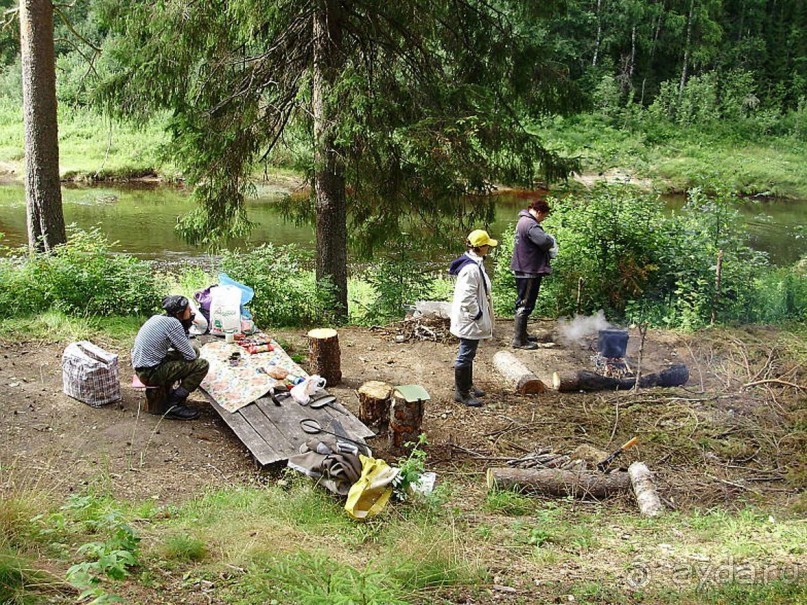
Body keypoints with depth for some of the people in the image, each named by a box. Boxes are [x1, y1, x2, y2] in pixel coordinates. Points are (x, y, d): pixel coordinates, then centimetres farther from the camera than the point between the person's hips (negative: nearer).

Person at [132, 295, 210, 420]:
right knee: (202, 365, -11)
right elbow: (190, 356, -14)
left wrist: (185, 328, 5)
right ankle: (174, 405, -6)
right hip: (151, 373, -9)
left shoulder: (158, 318, 9)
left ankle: (168, 392, 22)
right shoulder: (173, 323, -19)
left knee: (194, 350, 17)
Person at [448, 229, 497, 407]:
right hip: (470, 321, -11)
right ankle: (461, 392, 11)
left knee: (468, 354, 21)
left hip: (471, 321, 11)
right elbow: (467, 299, -28)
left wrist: (481, 315, 18)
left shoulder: (475, 264, 8)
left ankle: (467, 385, 35)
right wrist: (478, 315, -19)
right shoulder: (471, 269, -25)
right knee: (465, 356, 1)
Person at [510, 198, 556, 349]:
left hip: (525, 270, 11)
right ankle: (519, 340, 0)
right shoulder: (529, 224, -21)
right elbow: (544, 241, -30)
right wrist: (551, 241, -9)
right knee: (525, 304, -5)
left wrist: (549, 252, 3)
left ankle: (521, 334, 31)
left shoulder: (525, 221, 15)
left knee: (524, 303, 20)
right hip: (528, 271, -11)